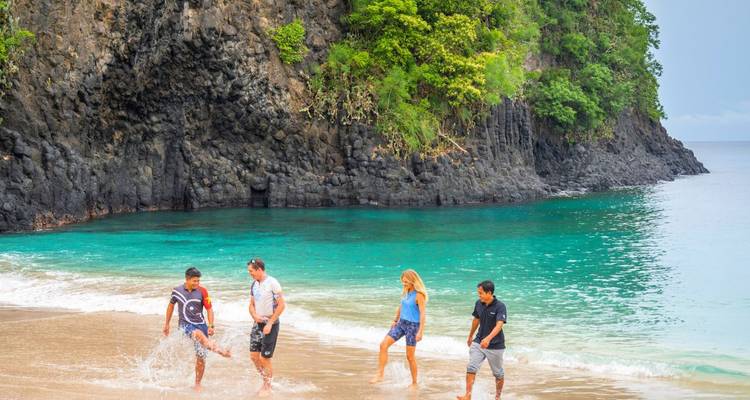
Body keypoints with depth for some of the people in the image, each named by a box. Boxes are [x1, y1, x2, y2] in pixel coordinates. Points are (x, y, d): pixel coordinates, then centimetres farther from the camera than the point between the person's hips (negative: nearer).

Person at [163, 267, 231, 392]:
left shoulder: (202, 291, -5)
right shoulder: (177, 291, -2)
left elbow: (209, 309, 1)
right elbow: (171, 306, 15)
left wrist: (211, 326, -9)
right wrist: (166, 324, 21)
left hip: (200, 324, 2)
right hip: (185, 324, -2)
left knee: (201, 356, 1)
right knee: (198, 334, -37)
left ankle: (197, 384, 15)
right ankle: (219, 350, -59)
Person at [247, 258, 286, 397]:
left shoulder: (272, 283, -16)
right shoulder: (254, 285, 6)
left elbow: (281, 305, -16)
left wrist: (270, 323, -18)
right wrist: (254, 315, -9)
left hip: (270, 324, -7)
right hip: (258, 323, 7)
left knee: (264, 358, -4)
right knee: (254, 356, 7)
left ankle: (267, 387, 13)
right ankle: (265, 382, 25)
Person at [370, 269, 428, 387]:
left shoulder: (419, 295, -16)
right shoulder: (405, 292, 7)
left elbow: (422, 313, -19)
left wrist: (420, 331, -24)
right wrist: (395, 320, 24)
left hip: (412, 325, -7)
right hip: (401, 323, 7)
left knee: (410, 356, 1)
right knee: (383, 344, -5)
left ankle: (414, 383, 17)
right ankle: (380, 375, -1)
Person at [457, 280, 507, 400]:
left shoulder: (500, 306, -19)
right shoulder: (478, 304, -1)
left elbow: (499, 325, -31)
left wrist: (488, 338, -47)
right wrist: (470, 336, 27)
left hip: (495, 345, -4)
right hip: (478, 342, 4)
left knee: (498, 373, 10)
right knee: (471, 368, -10)